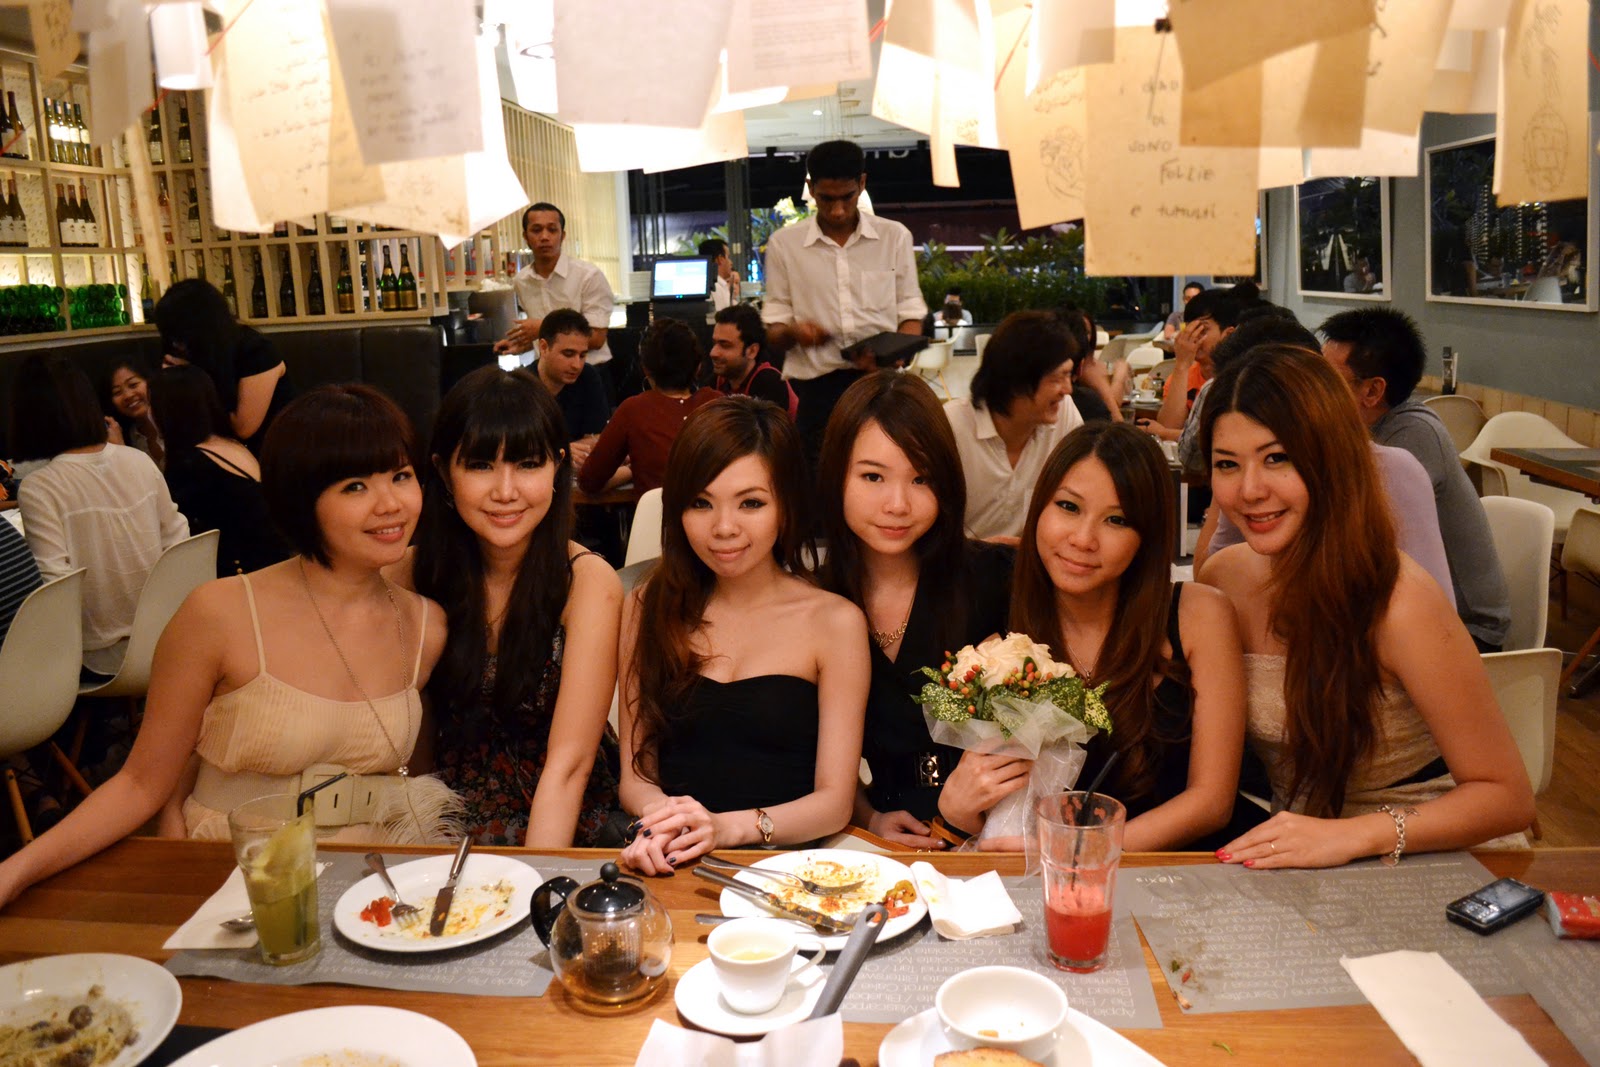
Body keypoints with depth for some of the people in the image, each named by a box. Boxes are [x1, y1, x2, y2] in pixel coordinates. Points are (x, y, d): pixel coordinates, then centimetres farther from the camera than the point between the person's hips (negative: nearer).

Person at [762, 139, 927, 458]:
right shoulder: (784, 243, 8)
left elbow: (910, 313, 11)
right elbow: (773, 333, 10)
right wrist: (793, 332, -15)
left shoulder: (895, 236, 10)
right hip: (816, 390, -1)